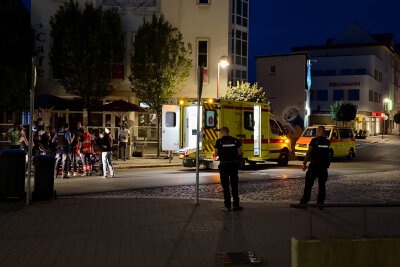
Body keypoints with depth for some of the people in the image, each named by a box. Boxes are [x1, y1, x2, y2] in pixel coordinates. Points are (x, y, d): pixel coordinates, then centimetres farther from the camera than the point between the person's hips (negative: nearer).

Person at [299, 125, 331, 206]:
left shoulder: (314, 140, -8)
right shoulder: (327, 142, 6)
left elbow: (309, 152, -10)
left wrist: (304, 163, -7)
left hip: (314, 165, -4)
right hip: (324, 166, 4)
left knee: (308, 184, 1)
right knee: (322, 185, 9)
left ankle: (304, 201, 0)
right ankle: (320, 202, 8)